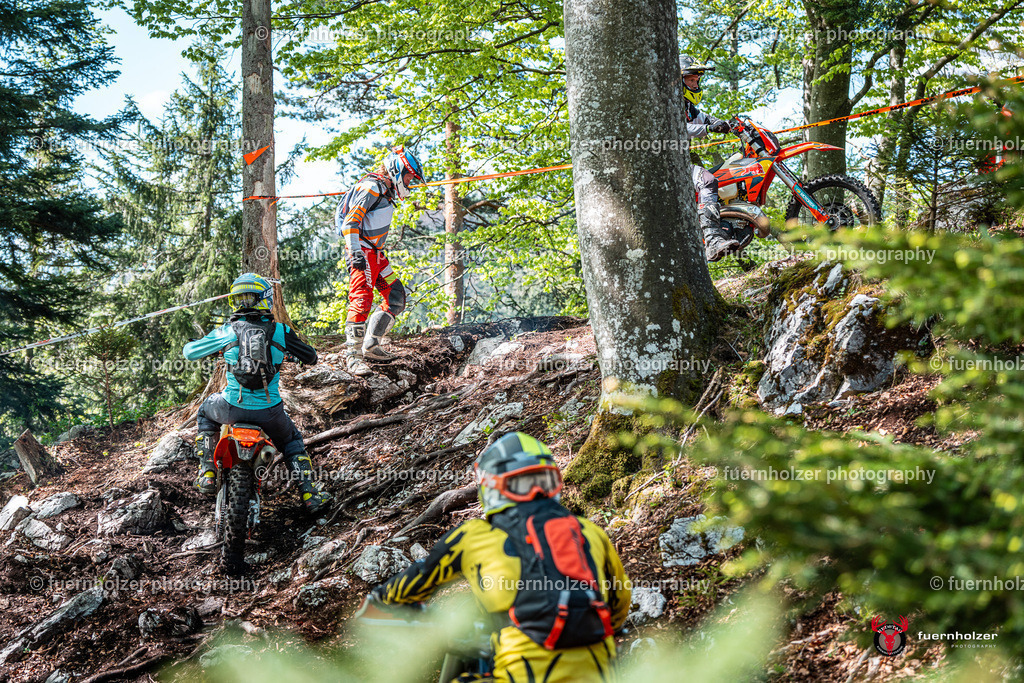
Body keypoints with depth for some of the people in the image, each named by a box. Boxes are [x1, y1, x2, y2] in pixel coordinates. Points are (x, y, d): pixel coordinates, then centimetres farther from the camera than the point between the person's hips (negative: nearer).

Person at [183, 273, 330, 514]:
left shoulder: (226, 331, -2)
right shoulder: (280, 331, -1)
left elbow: (189, 352, 6)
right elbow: (311, 357, 11)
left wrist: (206, 344, 29)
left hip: (233, 407, 0)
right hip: (269, 410, 0)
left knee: (206, 412, 33)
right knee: (291, 441, 30)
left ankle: (207, 473, 23)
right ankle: (309, 492, 17)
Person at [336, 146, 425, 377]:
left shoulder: (385, 190, 16)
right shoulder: (372, 188, -14)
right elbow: (350, 222, -21)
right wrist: (355, 253, -28)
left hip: (376, 253, 10)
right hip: (362, 252, -10)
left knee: (396, 298, 8)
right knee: (362, 299, -18)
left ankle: (371, 345, 8)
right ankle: (353, 354, -20)